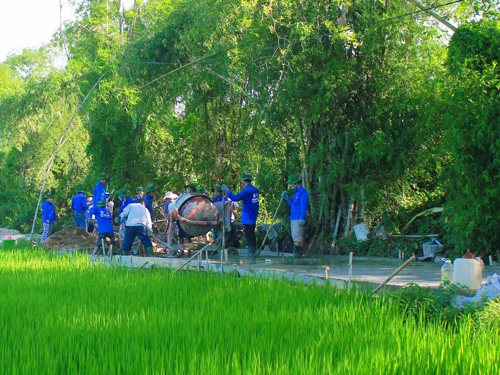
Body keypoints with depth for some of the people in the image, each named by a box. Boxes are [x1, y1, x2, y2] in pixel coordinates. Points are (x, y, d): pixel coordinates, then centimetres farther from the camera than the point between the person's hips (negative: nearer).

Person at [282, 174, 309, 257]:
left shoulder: (303, 192, -12)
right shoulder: (296, 192, 19)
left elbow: (303, 206, -18)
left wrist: (302, 218, -23)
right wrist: (286, 197, 18)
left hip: (298, 218, -10)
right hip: (293, 218, 10)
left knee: (297, 236, -13)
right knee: (299, 236, 9)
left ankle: (296, 252, -15)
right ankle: (300, 252, 11)